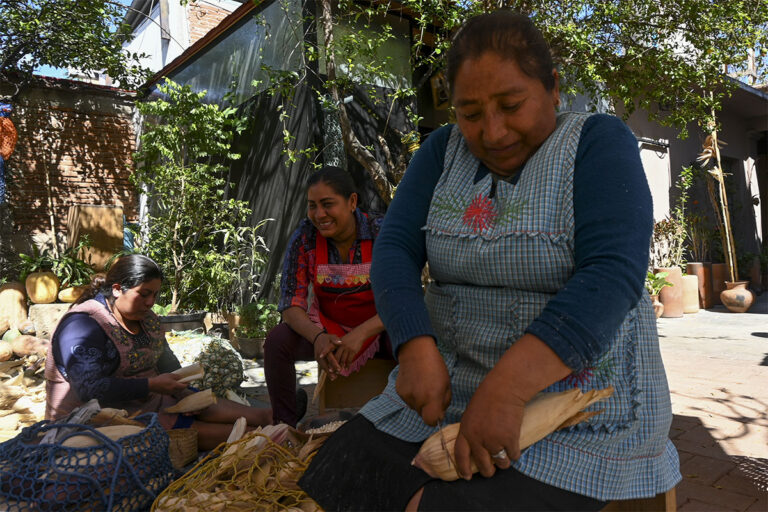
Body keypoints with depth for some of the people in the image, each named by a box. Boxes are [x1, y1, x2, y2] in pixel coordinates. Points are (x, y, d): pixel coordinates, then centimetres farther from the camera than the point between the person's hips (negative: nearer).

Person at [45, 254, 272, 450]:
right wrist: (152, 385, -29)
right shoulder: (82, 325, -20)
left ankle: (267, 418, -18)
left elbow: (167, 361, 17)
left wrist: (181, 390, -2)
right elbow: (91, 389, -30)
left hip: (151, 399, 8)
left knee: (206, 405, -11)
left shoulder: (146, 318, 9)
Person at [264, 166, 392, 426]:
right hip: (327, 326, 2)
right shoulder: (305, 237, -13)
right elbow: (291, 303, -14)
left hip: (378, 327, -2)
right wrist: (318, 337, -35)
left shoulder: (381, 232, -18)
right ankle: (285, 427, -5)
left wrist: (361, 334, -36)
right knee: (277, 341, -23)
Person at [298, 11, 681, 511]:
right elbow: (394, 250, -4)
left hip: (577, 390, -4)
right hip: (450, 383, 5)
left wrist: (507, 389, -31)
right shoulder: (444, 150, 4)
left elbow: (611, 275, -21)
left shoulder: (598, 143, -8)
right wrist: (417, 350, -22)